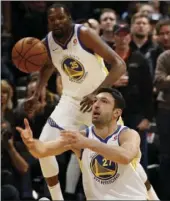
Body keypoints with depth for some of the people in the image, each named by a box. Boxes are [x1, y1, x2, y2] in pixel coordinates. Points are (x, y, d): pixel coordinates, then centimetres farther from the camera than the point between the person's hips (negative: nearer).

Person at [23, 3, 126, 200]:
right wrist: (37, 95, 3)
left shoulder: (85, 34, -25)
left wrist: (96, 93, -41)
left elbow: (119, 65, -31)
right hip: (71, 99, 4)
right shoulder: (47, 44, -10)